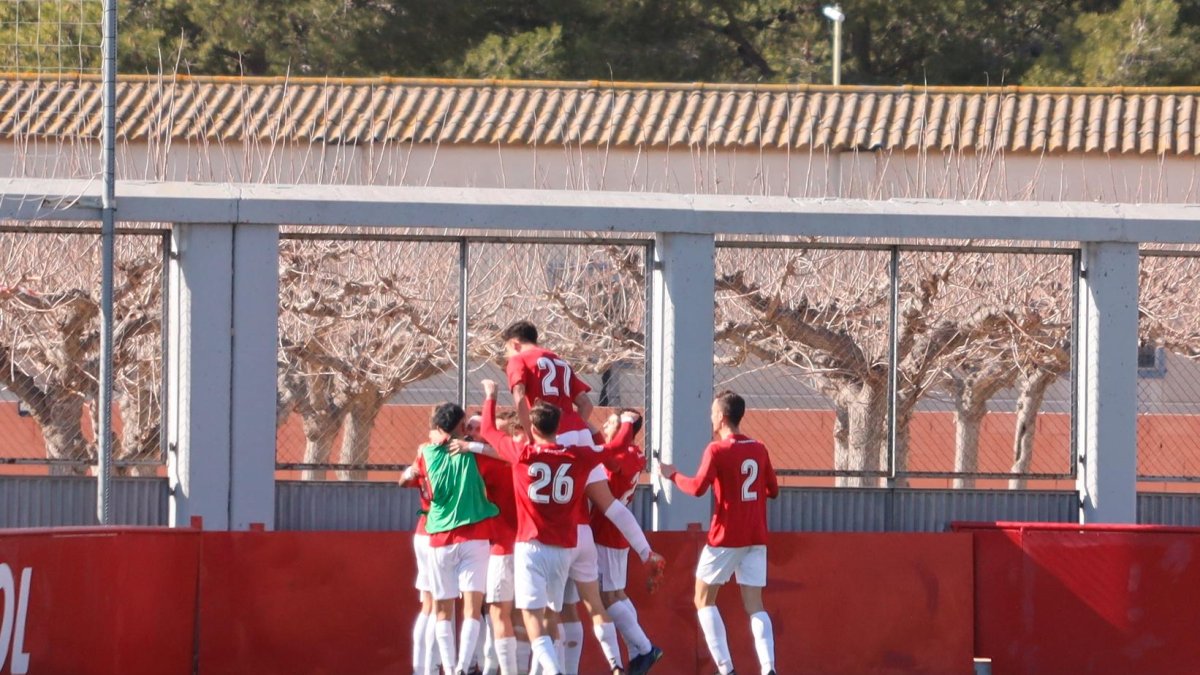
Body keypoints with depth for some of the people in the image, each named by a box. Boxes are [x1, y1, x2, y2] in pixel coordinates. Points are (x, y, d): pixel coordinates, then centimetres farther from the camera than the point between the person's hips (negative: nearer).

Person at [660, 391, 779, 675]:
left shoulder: (717, 450, -10)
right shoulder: (759, 449, 8)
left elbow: (698, 488, -18)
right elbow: (773, 490, 16)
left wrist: (673, 475, -2)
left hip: (726, 537, -5)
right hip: (756, 539, 5)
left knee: (704, 600, 8)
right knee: (754, 605, 4)